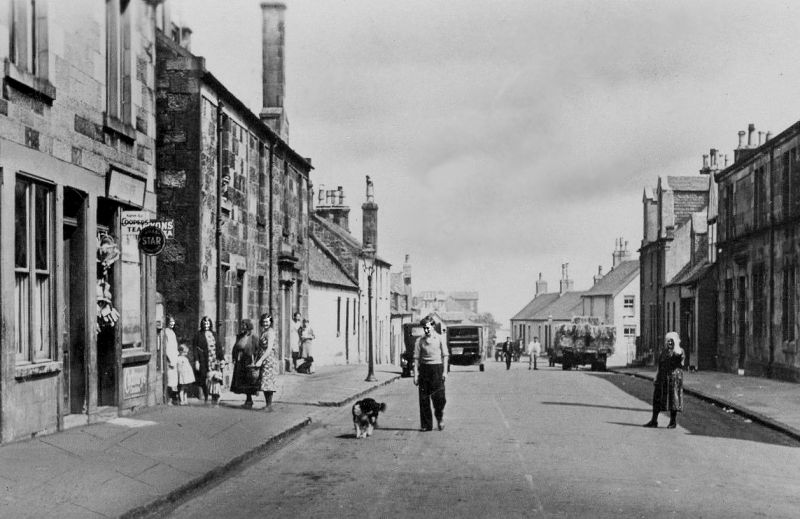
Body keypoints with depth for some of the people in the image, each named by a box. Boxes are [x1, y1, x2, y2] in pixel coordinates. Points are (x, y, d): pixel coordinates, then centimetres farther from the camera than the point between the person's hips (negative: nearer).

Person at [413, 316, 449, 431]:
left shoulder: (439, 339, 4)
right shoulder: (419, 341, 6)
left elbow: (445, 356, 5)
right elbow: (416, 358, 5)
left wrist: (445, 371, -3)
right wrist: (416, 374, -2)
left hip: (437, 367, -2)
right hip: (424, 368, 2)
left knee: (438, 396, -9)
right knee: (424, 398, 1)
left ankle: (440, 418, 19)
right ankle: (426, 425, 8)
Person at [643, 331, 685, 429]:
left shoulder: (679, 351, 0)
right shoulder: (663, 352, 15)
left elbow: (678, 354, -27)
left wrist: (675, 342, -15)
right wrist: (656, 378, 12)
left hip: (674, 378, -5)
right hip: (662, 379, 5)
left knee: (673, 399, -1)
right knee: (657, 398, 3)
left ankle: (673, 422, 9)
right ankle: (654, 421, 9)